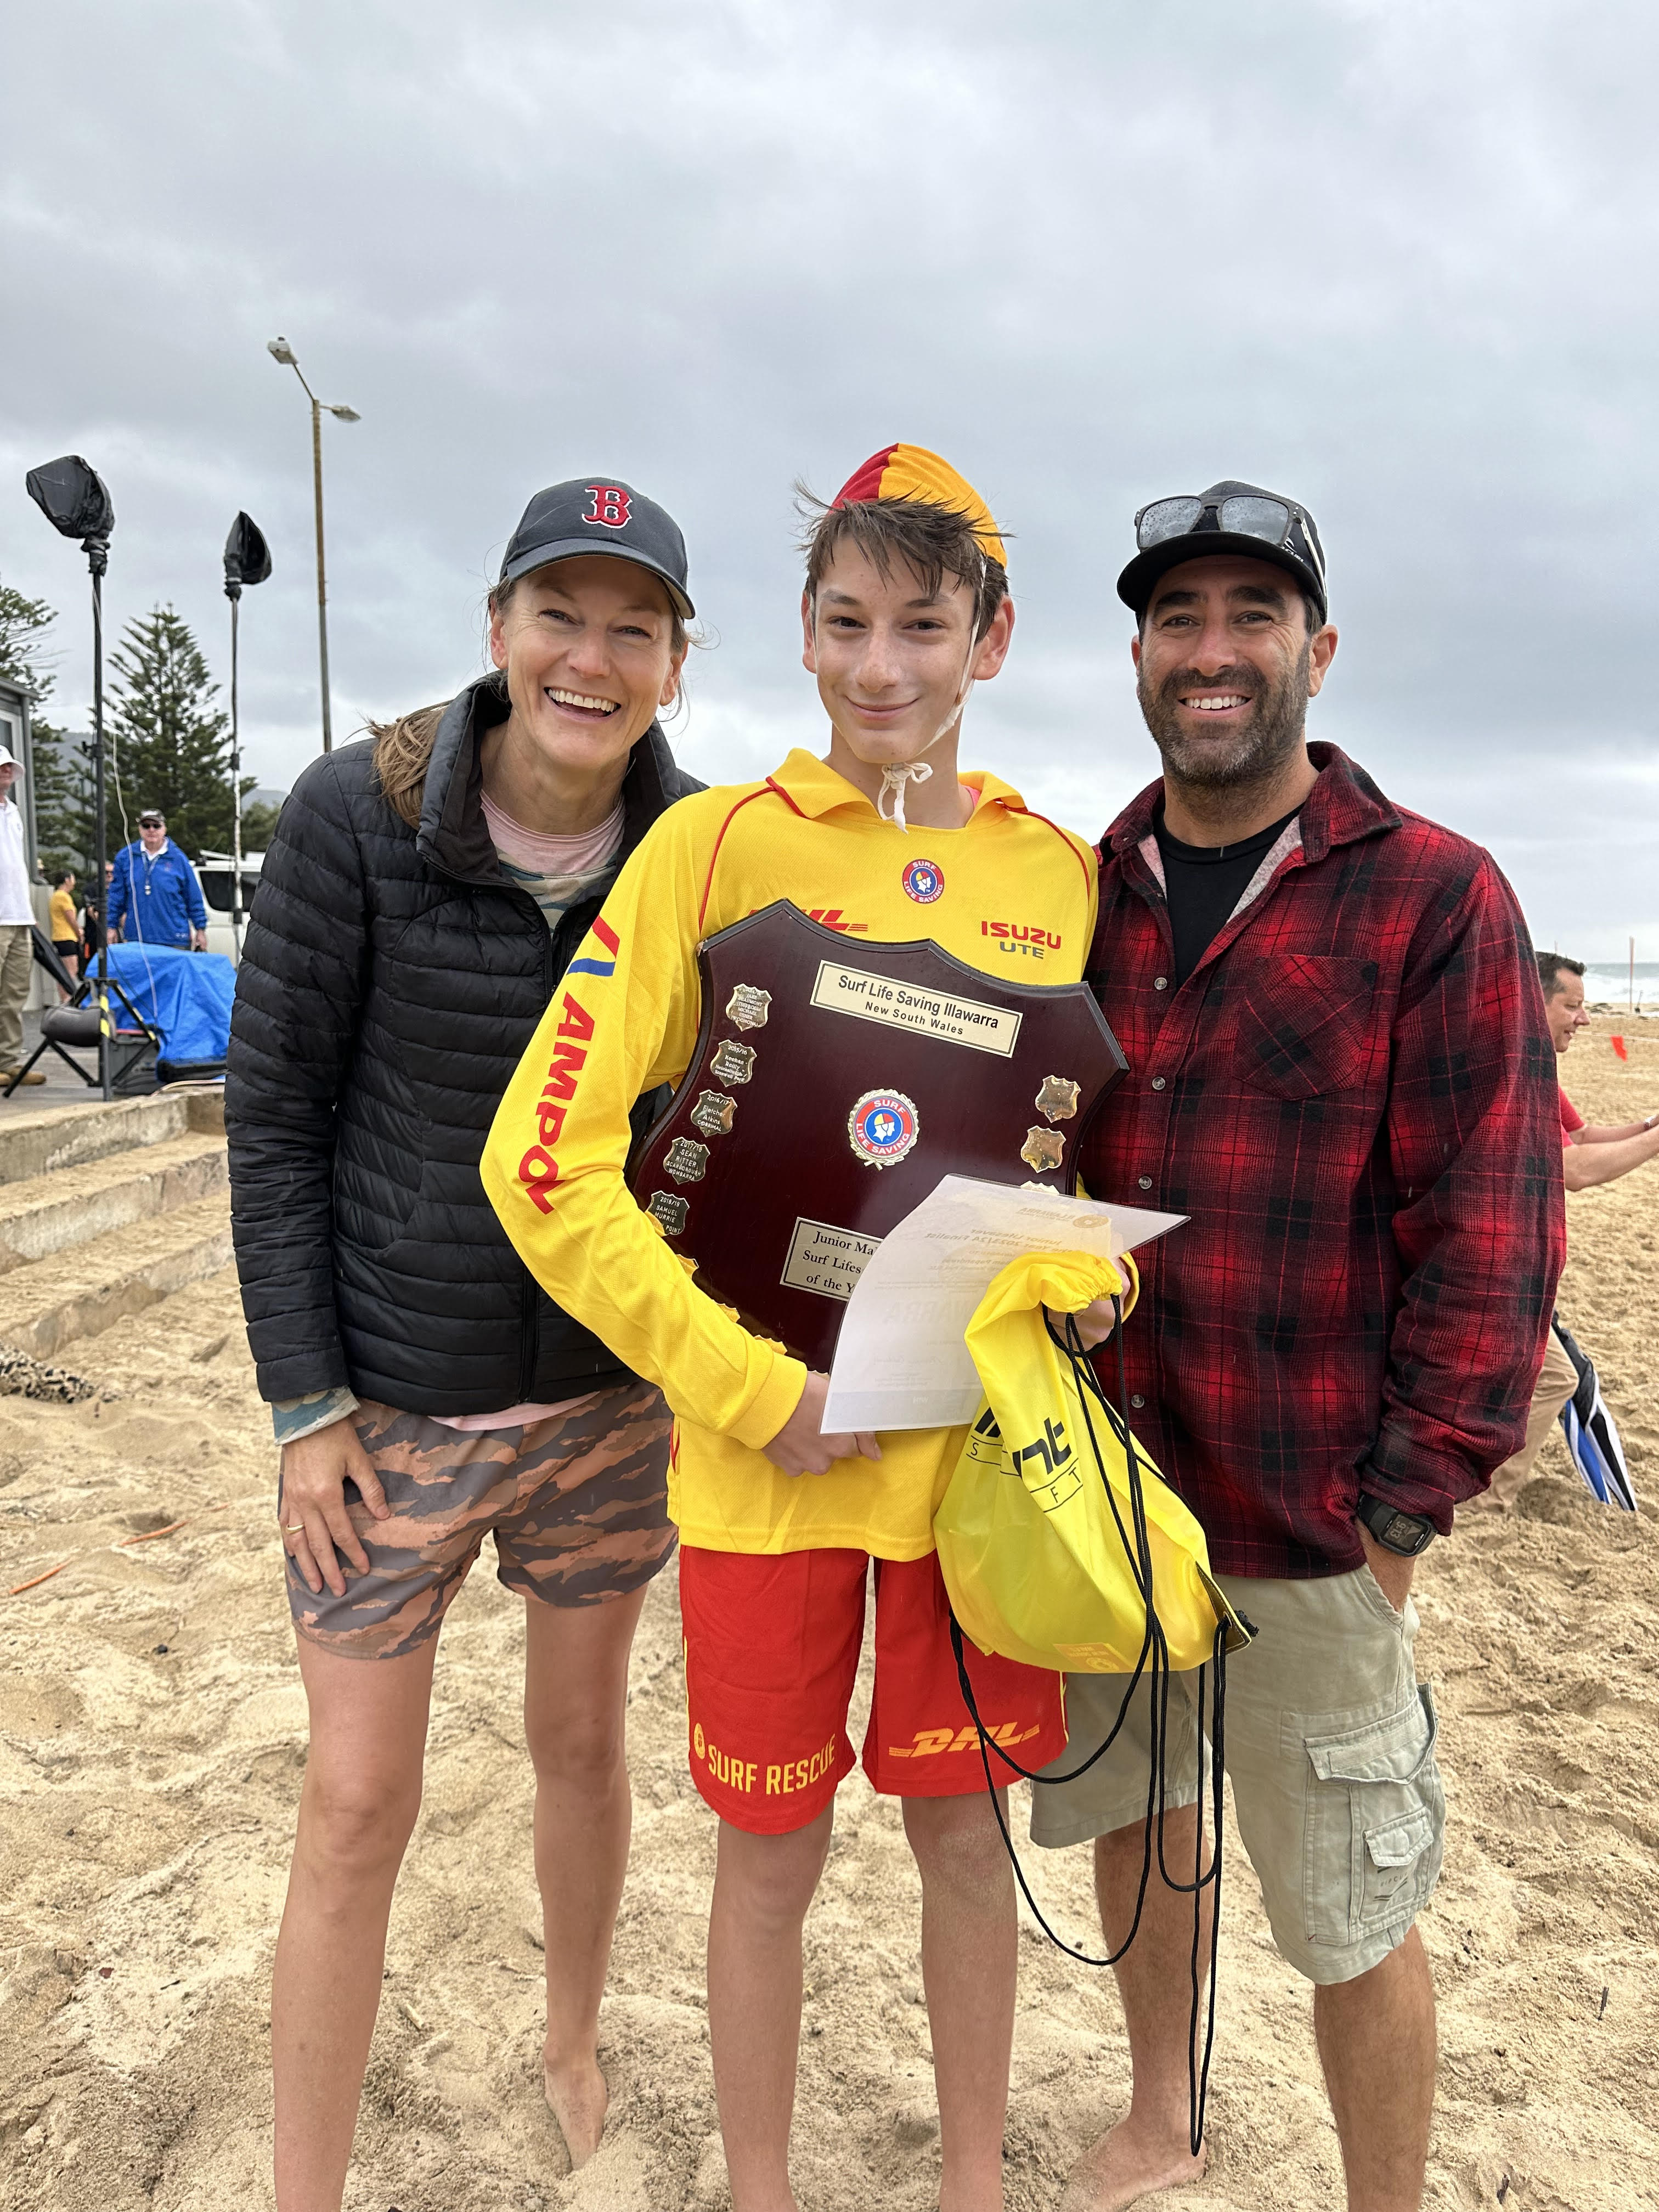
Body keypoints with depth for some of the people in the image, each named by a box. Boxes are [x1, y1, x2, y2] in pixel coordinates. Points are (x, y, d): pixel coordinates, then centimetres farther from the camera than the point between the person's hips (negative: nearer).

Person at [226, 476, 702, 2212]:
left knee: (582, 1740, 20)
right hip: (392, 1401, -2)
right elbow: (274, 1111, -9)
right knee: (357, 1807, 8)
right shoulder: (359, 817, -13)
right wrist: (303, 1398, -9)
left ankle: (573, 2053, 48)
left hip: (612, 1393, 3)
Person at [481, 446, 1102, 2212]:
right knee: (772, 1854, 14)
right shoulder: (721, 841, -8)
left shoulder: (1061, 870, 3)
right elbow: (543, 1159, -12)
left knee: (964, 1831, 19)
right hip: (769, 1458, -2)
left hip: (982, 1448, 3)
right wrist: (751, 1390, -16)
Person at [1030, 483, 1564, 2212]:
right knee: (1133, 1816, 23)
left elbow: (1487, 1232, -11)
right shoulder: (1083, 900, 5)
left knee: (1350, 1923, 10)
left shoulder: (1435, 897, -9)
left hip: (1304, 1525, -5)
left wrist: (1405, 1506, -12)